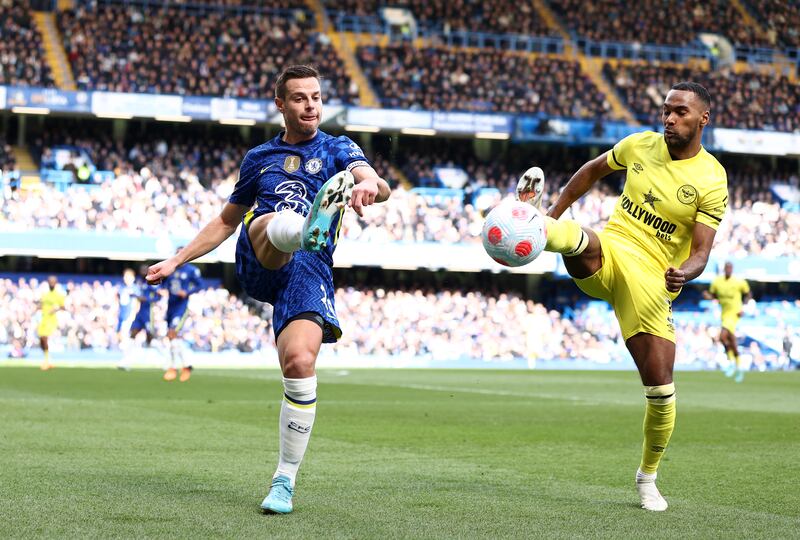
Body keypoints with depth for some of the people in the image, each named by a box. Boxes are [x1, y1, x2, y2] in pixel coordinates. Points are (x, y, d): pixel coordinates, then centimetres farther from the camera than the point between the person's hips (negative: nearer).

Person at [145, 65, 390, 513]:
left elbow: (378, 185, -4)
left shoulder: (337, 149, 17)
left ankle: (285, 481, -11)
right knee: (277, 222, -34)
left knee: (300, 361, -22)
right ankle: (309, 229, -72)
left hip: (310, 271, -2)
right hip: (257, 263, 2)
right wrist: (176, 261, 30)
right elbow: (226, 221, 36)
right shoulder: (260, 157, 26)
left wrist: (370, 185, -30)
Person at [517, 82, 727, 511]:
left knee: (660, 388, -5)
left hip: (652, 282, -2)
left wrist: (684, 273, -33)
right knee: (580, 239, -36)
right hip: (608, 255, 2)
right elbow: (593, 170, 22)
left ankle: (648, 476, 16)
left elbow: (700, 253, -10)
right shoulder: (639, 145, 3)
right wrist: (555, 213, 15)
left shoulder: (711, 181, -7)